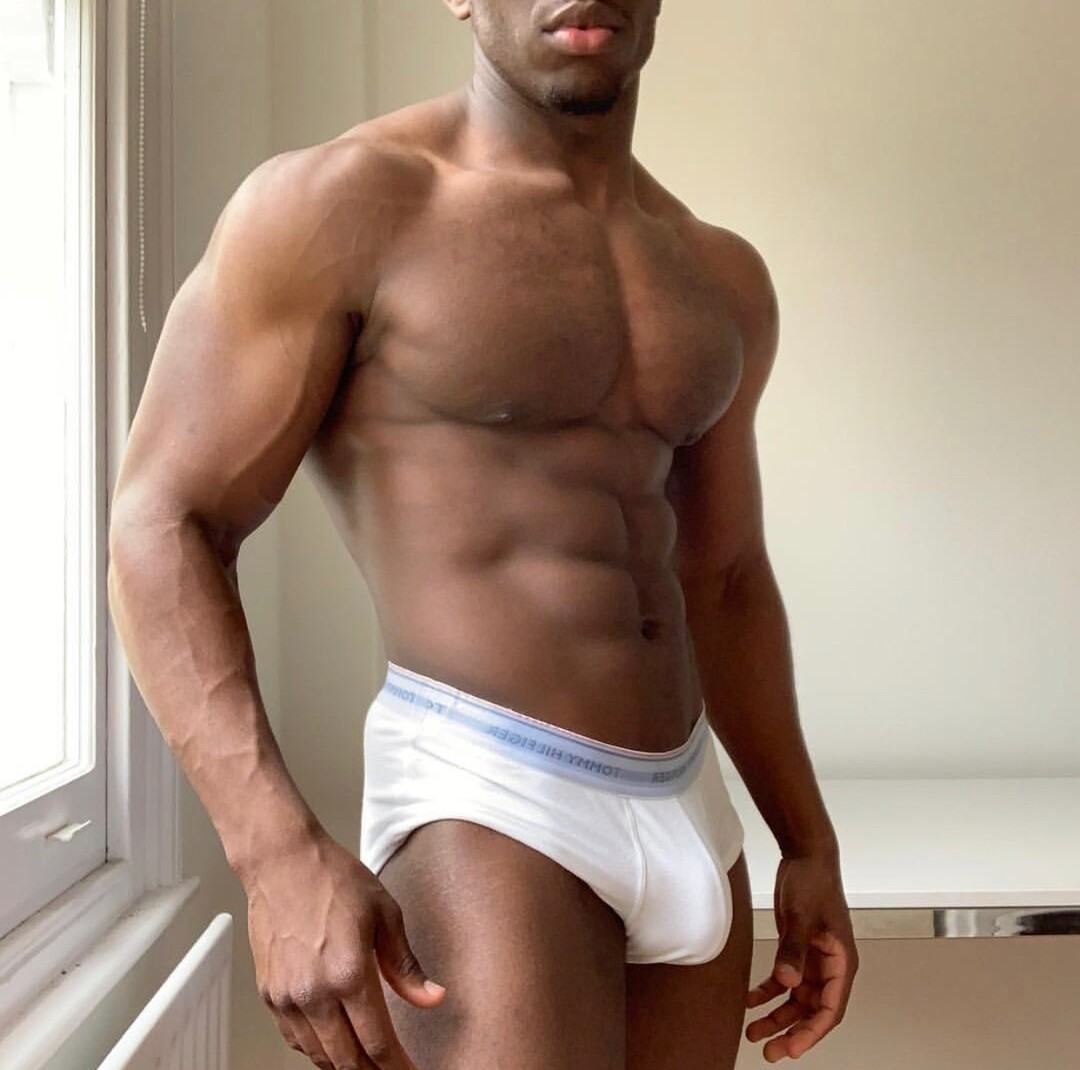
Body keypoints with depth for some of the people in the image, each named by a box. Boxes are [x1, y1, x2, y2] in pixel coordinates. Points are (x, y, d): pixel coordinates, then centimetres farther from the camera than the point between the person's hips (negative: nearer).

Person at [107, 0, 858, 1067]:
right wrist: (279, 852, -22)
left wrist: (808, 844, 19)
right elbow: (162, 525, -10)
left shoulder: (722, 280, 13)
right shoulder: (340, 203, -7)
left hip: (690, 808, 7)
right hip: (482, 798, -6)